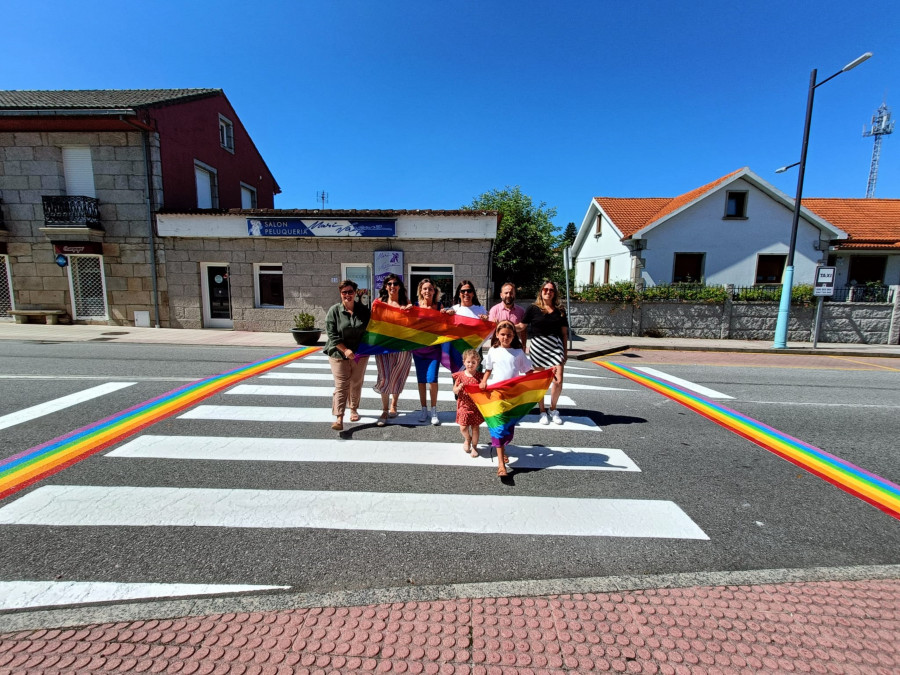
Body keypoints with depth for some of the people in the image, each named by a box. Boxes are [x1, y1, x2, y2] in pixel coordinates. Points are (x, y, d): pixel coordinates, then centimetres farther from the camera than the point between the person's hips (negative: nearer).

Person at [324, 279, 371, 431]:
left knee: (356, 384, 14)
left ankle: (353, 409, 33)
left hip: (360, 354, 3)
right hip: (339, 354, -2)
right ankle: (339, 418, -4)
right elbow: (331, 334, -9)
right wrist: (345, 350, -17)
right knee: (341, 385, -5)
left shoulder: (364, 310, 2)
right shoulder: (334, 310, -5)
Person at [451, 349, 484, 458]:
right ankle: (467, 439, 32)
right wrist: (459, 388, -20)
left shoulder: (480, 376, -4)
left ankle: (474, 446, 30)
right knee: (463, 428, -2)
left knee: (475, 427, 9)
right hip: (464, 405, 0)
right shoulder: (460, 375, -4)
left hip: (476, 405, 0)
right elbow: (454, 391, 0)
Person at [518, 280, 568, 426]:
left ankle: (553, 410, 19)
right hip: (538, 346, -1)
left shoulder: (560, 311, 10)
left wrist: (565, 352, 11)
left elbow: (564, 333, 13)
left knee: (558, 381, -6)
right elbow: (521, 326, 4)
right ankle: (542, 411, 22)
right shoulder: (533, 309, 3)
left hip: (555, 346, 2)